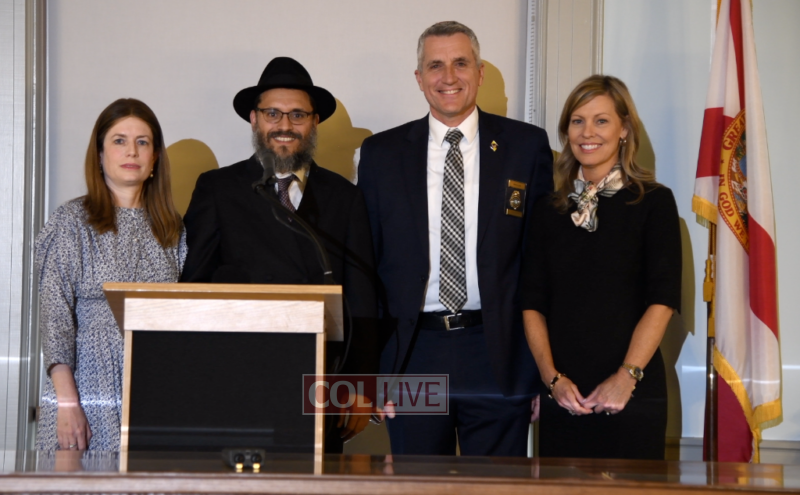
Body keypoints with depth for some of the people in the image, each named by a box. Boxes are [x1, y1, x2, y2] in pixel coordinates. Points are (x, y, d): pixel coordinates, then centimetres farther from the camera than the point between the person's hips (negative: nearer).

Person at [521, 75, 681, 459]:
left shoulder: (653, 203, 1)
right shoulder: (548, 211, 11)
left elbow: (663, 299, -6)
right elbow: (532, 302, 7)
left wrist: (627, 376, -15)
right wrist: (552, 377, -6)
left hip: (632, 396, -3)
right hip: (562, 397, 3)